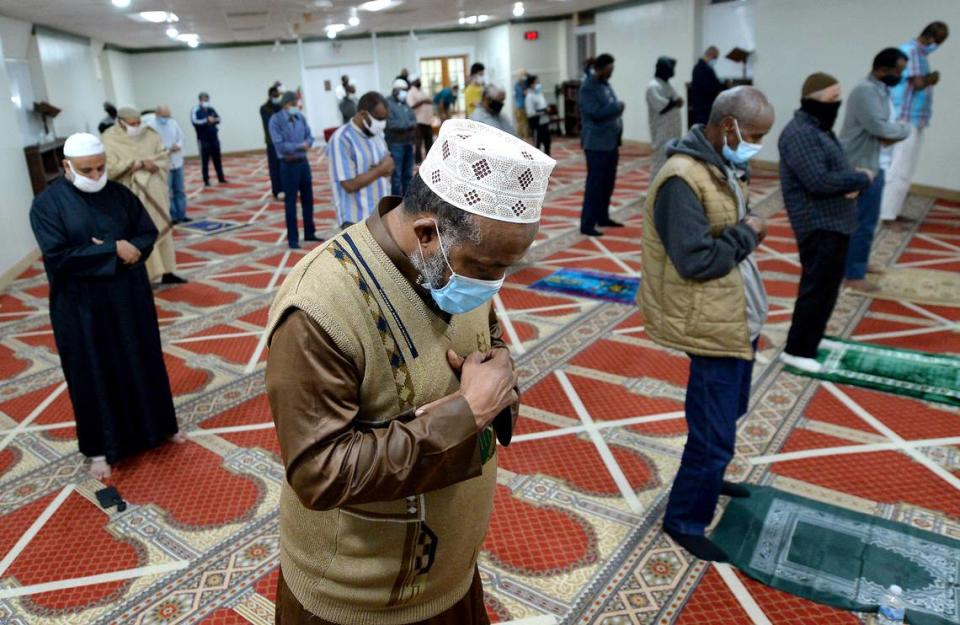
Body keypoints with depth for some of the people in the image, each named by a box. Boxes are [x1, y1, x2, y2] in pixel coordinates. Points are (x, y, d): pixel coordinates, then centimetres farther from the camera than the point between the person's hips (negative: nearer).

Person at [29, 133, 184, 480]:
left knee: (143, 363, 16)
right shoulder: (47, 204, -10)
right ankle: (101, 447, 24)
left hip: (130, 298, 4)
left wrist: (129, 249, -19)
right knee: (94, 374, 8)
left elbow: (149, 234, 3)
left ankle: (158, 425, 35)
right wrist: (113, 251, -21)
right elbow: (57, 256, -19)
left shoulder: (120, 194, 1)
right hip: (82, 307, -3)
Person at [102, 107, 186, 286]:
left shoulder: (149, 134, 5)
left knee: (162, 230, 8)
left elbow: (164, 157, 3)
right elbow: (110, 169, -18)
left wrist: (150, 164, -16)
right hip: (131, 195, -5)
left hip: (154, 191, 5)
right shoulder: (110, 140, -8)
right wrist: (140, 163, -20)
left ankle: (167, 272, 16)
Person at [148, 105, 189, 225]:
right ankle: (172, 216, 4)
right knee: (167, 192, -2)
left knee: (180, 190, 11)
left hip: (177, 162, 6)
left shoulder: (173, 122, 8)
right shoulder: (151, 126, -10)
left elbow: (181, 137, 10)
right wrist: (168, 150, -21)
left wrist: (178, 145, -12)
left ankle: (181, 215, 19)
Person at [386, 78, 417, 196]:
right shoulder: (388, 103, -7)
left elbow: (414, 121, 11)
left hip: (408, 143, 7)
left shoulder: (405, 103, 17)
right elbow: (391, 124, -16)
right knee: (397, 175, -7)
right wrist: (408, 124, -7)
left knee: (408, 174, 12)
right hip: (395, 144, -7)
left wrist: (404, 125, -8)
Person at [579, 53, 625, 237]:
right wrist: (617, 106, -12)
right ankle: (587, 224, -4)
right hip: (596, 143, -9)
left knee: (608, 183, 14)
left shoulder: (606, 84, 16)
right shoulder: (588, 87, -12)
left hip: (611, 142, 9)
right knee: (595, 184, -8)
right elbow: (596, 112, -22)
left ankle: (603, 217, 26)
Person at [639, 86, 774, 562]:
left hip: (736, 317, 10)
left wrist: (747, 232, 0)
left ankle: (706, 478, 50)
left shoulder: (724, 167, 8)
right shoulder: (683, 179, -23)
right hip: (711, 325, -10)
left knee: (728, 414, 27)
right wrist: (746, 235, -16)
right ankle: (684, 521, 20)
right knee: (714, 434, 0)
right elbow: (695, 260, -28)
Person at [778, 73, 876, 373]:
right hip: (819, 224, -11)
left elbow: (837, 170, 17)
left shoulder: (820, 129, 15)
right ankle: (797, 349, 3)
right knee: (818, 287, -6)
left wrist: (852, 185, -6)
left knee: (826, 285, 19)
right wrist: (861, 179, -13)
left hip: (833, 222, 11)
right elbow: (820, 181, -27)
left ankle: (811, 338, 33)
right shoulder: (800, 134, -19)